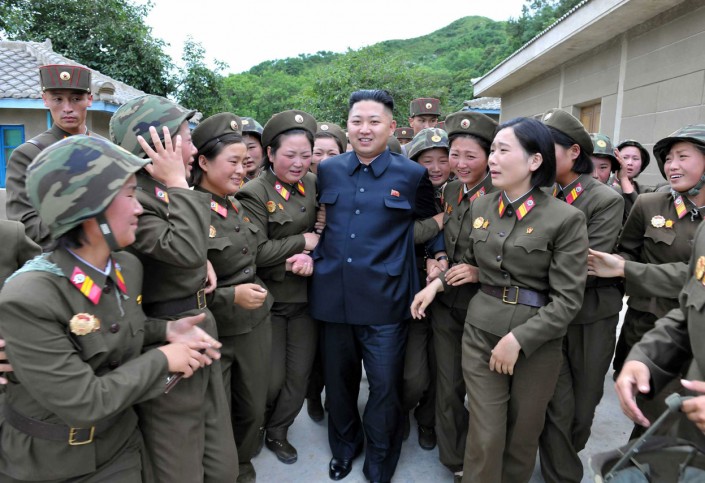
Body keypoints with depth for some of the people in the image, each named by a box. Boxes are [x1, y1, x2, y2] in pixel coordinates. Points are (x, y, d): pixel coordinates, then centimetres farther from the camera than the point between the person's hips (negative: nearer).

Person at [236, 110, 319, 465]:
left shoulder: (313, 185, 3)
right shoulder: (254, 193, -12)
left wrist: (311, 258, -14)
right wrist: (302, 243, -17)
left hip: (306, 296, 5)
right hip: (269, 299, -4)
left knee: (300, 374, 12)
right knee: (272, 378, 7)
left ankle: (278, 433, 37)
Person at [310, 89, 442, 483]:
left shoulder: (412, 175, -3)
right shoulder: (328, 170, 6)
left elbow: (430, 223, 12)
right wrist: (315, 253, 7)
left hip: (385, 300, -3)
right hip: (333, 297, 3)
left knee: (386, 385, 8)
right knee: (339, 381, 17)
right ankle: (344, 447, 43)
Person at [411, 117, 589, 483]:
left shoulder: (566, 218, -13)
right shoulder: (480, 206, 2)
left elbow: (568, 299, -14)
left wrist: (517, 339, -19)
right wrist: (438, 282, 1)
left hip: (537, 339, -2)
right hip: (481, 331, 3)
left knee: (523, 434, 18)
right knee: (485, 436, 7)